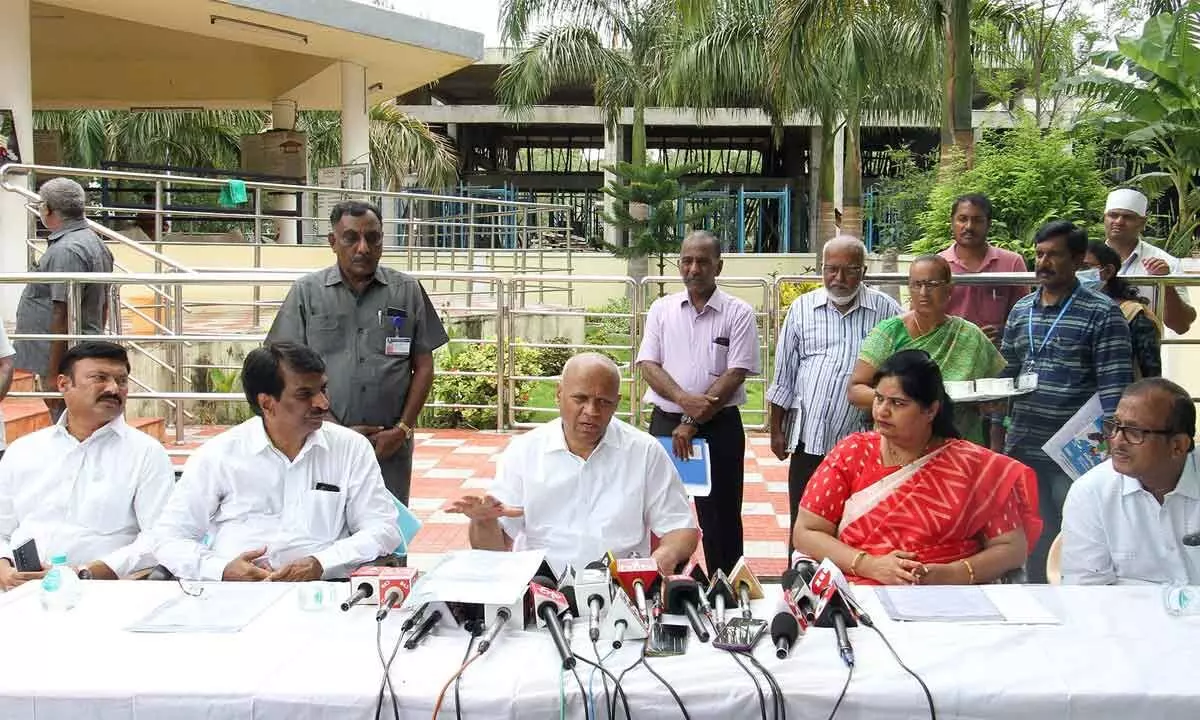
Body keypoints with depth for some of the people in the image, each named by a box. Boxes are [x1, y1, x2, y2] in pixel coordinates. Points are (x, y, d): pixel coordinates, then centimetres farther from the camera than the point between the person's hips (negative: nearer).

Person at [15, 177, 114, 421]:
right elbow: (103, 306, 21)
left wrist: (52, 374, -21)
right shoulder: (94, 243, 14)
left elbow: (64, 316, -23)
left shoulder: (66, 251, -19)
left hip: (65, 363, -10)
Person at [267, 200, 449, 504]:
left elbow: (423, 366, 8)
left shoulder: (407, 291, 7)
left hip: (391, 446, 1)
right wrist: (336, 431, -7)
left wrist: (402, 430, -3)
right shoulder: (306, 292, 4)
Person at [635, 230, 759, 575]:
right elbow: (648, 365, 0)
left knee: (720, 518, 4)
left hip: (719, 426, -3)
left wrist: (692, 423, -14)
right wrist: (683, 398, -18)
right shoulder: (662, 309, 7)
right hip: (666, 423, 3)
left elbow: (735, 374, -9)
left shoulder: (738, 313, -3)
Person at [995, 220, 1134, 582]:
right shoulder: (1020, 311, 10)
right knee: (1030, 545, 14)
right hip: (1021, 452, 5)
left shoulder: (1102, 314, -7)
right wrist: (996, 441, 11)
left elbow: (1115, 389, -11)